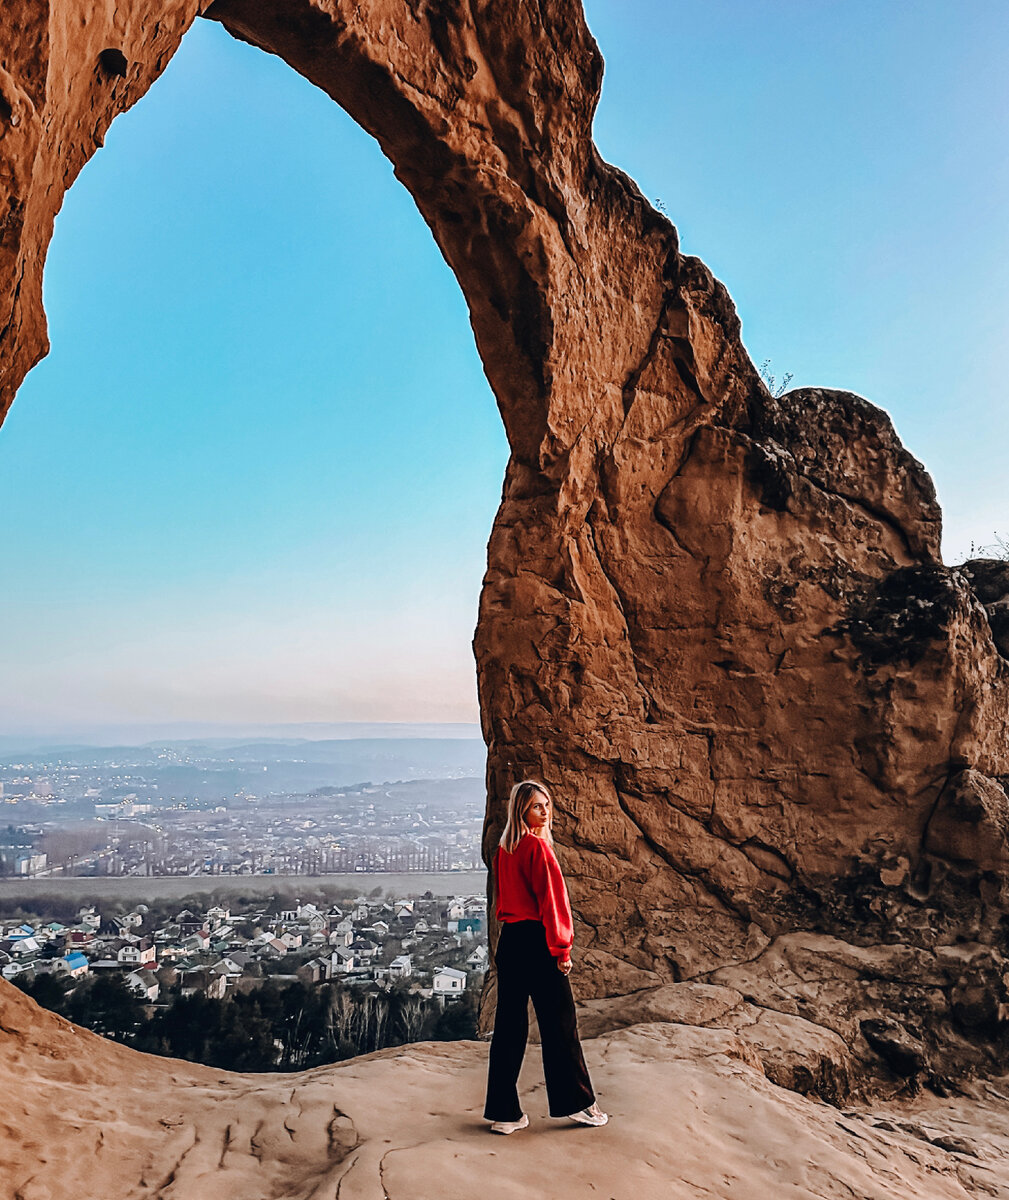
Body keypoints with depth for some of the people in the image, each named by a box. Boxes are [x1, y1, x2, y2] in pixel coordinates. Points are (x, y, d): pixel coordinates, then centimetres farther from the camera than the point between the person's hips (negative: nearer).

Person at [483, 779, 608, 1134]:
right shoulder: (537, 847, -15)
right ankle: (576, 1103, 20)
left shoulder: (503, 850, 9)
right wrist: (561, 949, -10)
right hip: (537, 943, -8)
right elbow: (551, 899, -16)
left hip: (509, 941, 8)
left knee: (508, 1026, 10)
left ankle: (504, 1112, 17)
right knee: (559, 1025, 7)